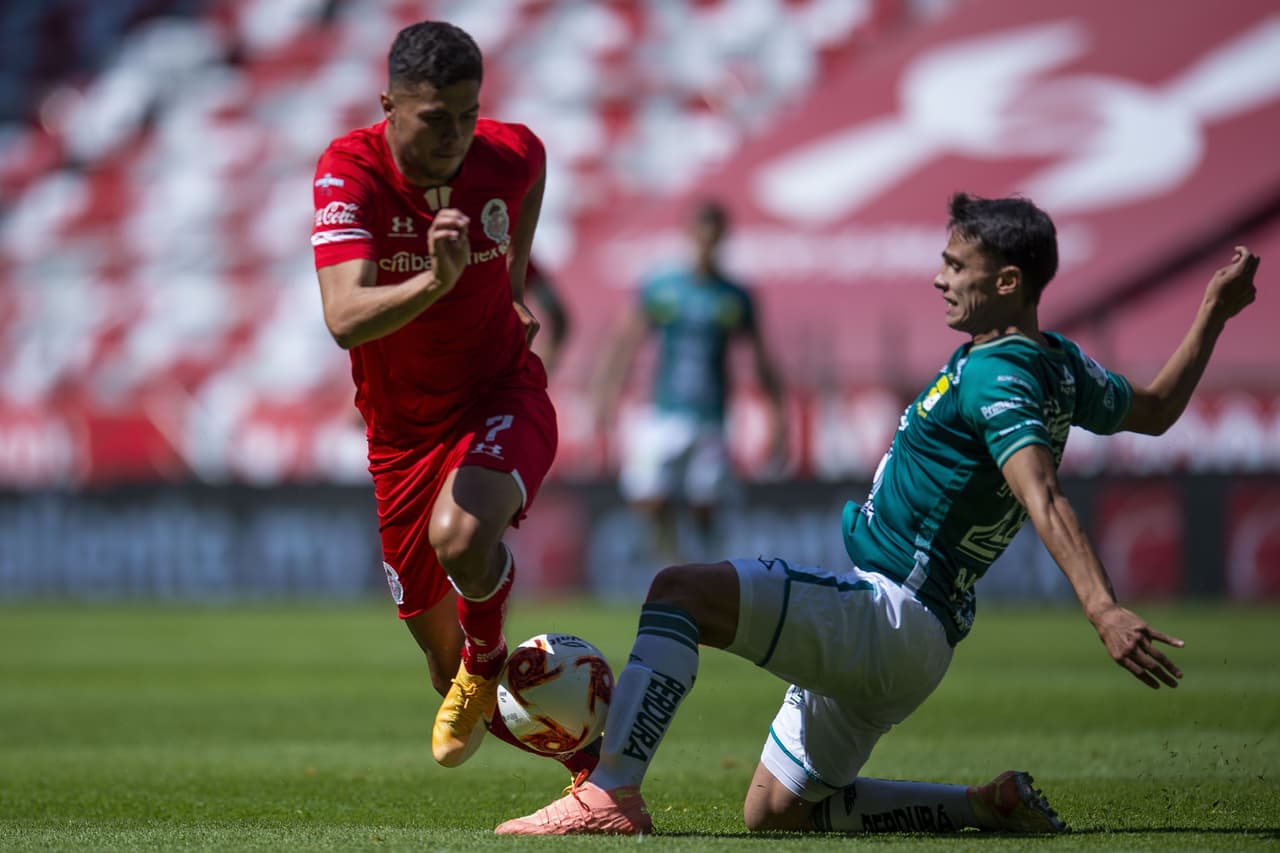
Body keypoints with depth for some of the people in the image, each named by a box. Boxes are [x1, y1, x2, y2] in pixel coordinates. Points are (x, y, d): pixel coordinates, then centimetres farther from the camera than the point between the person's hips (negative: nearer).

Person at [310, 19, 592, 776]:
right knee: (444, 655, 9)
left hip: (504, 398, -1)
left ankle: (488, 664, -1)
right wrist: (436, 281, -52)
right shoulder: (349, 173, -22)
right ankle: (592, 757, 38)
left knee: (460, 536, -35)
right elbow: (345, 319, -36)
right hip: (403, 426, 1)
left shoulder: (511, 154, -14)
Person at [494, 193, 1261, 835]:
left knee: (681, 591, -24)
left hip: (892, 615, -10)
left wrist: (1105, 612, -43)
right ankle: (994, 806, 15)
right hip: (909, 640, 10)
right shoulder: (1059, 362, 12)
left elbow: (1045, 502, -31)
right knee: (776, 812, 17)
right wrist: (1215, 313, 37)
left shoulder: (996, 376, -16)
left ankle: (612, 795, -34)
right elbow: (1155, 410, 29)